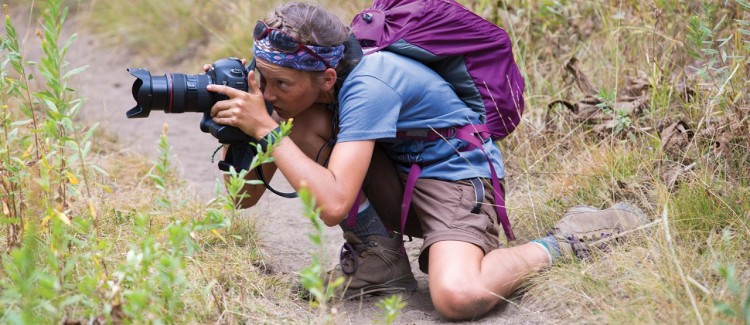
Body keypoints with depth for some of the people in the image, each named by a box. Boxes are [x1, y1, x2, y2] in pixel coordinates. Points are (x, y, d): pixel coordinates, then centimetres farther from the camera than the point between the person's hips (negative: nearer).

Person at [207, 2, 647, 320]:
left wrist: (266, 128, -34)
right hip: (399, 180, 8)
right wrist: (237, 130, -22)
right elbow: (248, 195, -4)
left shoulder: (367, 86, -29)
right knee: (304, 124, -15)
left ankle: (557, 245, -5)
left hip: (457, 177, -8)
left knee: (457, 296, -36)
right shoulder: (303, 85, -6)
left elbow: (333, 205, -39)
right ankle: (380, 256, -3)